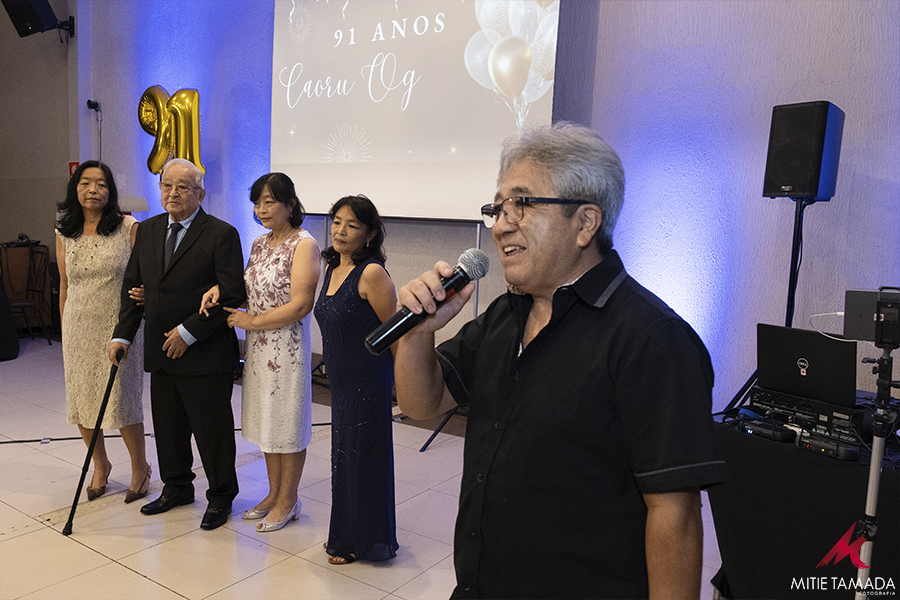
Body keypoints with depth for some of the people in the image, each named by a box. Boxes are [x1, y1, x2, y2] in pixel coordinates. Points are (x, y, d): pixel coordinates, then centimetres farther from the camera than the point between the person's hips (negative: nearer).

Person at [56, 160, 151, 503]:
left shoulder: (129, 228, -5)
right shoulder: (64, 233, 6)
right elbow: (64, 285, 12)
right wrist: (64, 333, 14)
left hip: (118, 327, -4)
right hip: (79, 329, 4)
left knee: (123, 401, -2)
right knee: (81, 400, 11)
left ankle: (140, 468, 21)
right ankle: (100, 465, 34)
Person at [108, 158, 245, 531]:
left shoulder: (221, 234, -10)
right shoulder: (148, 231, 10)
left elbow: (233, 295, -15)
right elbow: (133, 285, 14)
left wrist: (189, 332, -16)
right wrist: (123, 334, 5)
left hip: (205, 355, -6)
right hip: (161, 353, 6)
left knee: (212, 430, 5)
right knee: (168, 428, 17)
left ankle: (220, 497, 24)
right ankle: (177, 488, 37)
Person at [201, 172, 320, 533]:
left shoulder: (304, 244, -13)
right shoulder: (260, 243, 11)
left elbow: (300, 305, -19)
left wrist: (252, 321, -13)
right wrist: (220, 288, -1)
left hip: (287, 347, -8)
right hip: (258, 347, 8)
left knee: (288, 424, 5)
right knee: (267, 422, 16)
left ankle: (288, 501, 21)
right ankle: (274, 494, 32)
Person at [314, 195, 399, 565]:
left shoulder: (372, 273, -19)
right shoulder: (333, 269, 6)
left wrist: (402, 383, -7)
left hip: (367, 382, -8)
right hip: (341, 381, 8)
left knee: (361, 457, 6)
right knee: (343, 455, 19)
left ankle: (361, 541, 26)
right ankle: (345, 534, 37)